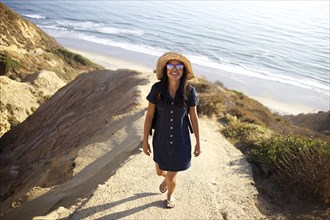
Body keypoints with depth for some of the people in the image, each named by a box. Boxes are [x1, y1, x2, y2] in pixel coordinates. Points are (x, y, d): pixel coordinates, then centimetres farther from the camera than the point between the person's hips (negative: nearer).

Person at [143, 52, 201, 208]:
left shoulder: (189, 91, -14)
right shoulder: (157, 88, -15)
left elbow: (194, 117, -4)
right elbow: (149, 115, -7)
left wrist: (198, 142, 1)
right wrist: (145, 140, -4)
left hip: (181, 140, -1)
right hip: (161, 139, 1)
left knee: (172, 177, 12)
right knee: (160, 171, 23)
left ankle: (170, 194, 51)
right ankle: (167, 178, 64)